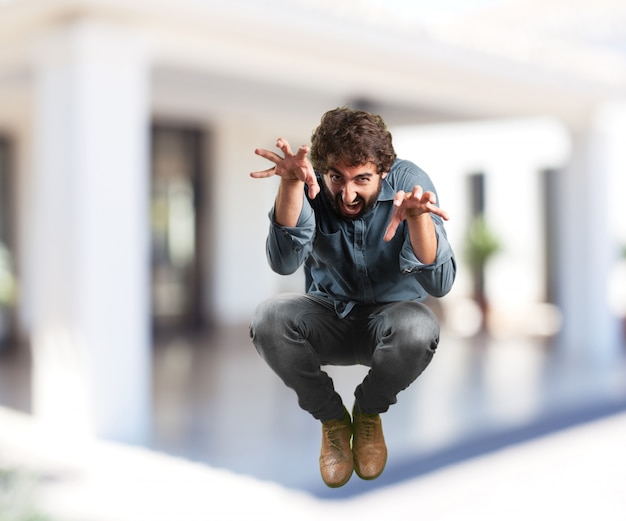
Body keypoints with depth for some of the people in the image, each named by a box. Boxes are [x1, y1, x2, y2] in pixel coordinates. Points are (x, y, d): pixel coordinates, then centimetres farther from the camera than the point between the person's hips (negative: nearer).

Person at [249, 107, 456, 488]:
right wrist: (290, 184, -47)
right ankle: (332, 419, -1)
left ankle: (368, 412, -1)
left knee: (420, 328, -36)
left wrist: (418, 216, -48)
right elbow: (284, 263, -34)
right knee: (268, 320, -29)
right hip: (329, 318, 1)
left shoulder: (408, 181, -21)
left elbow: (440, 284, -30)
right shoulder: (312, 188, -17)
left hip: (390, 316, -1)